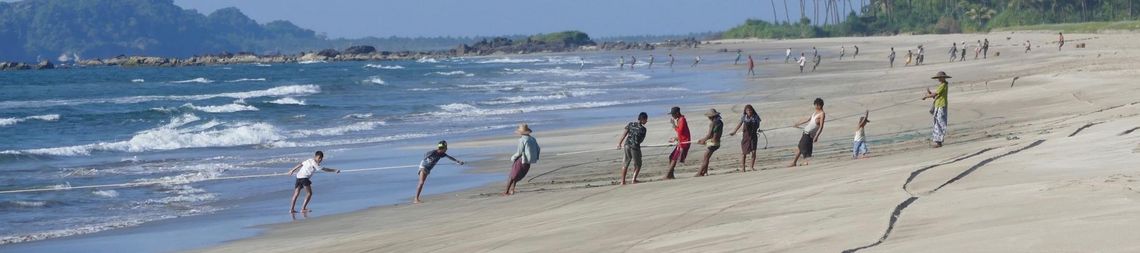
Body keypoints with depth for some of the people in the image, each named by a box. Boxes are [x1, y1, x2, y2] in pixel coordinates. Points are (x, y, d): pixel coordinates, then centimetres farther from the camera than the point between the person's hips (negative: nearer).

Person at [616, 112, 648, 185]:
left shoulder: (630, 124, 4)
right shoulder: (643, 129, -7)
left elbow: (624, 134, 1)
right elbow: (641, 140, 3)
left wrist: (619, 143, 4)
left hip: (627, 145, 5)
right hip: (635, 146, -5)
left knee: (625, 164, 17)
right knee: (638, 164, 15)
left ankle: (623, 181, 17)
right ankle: (634, 179, 9)